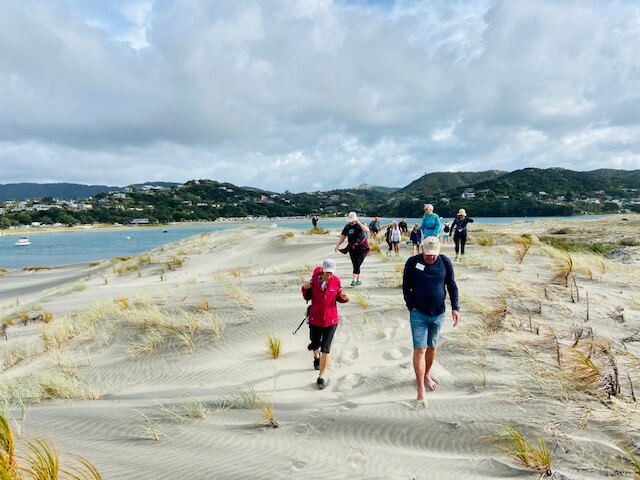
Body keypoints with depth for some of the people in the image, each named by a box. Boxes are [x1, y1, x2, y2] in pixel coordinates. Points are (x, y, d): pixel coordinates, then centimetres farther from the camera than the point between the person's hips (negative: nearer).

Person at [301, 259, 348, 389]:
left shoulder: (336, 281, -10)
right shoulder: (315, 278, -11)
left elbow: (338, 297, 5)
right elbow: (307, 297, 0)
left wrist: (343, 298, -17)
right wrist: (305, 288, -20)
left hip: (331, 320, -1)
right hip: (315, 319, 1)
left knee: (325, 348, -4)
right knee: (315, 344, 20)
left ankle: (322, 377, 9)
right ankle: (316, 357, 57)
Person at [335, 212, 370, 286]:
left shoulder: (360, 225, -7)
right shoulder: (347, 226, 4)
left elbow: (367, 230, -27)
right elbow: (342, 237, 6)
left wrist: (359, 223, -26)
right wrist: (337, 245, -3)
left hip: (362, 247, -4)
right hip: (352, 248, 4)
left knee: (357, 263, -14)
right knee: (355, 264, 6)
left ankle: (354, 280, -16)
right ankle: (358, 280, 16)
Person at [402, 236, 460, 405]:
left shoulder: (445, 262, -4)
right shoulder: (412, 262, -9)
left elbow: (452, 286, 4)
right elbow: (406, 287, -2)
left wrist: (455, 308, -4)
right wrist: (412, 307, -8)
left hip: (438, 314, 3)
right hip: (418, 314, -3)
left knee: (432, 347, 17)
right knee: (419, 349, -6)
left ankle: (427, 375, 39)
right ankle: (420, 388, 0)